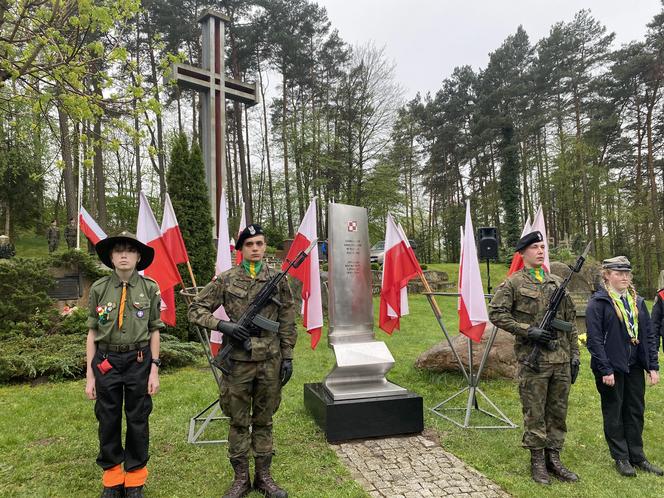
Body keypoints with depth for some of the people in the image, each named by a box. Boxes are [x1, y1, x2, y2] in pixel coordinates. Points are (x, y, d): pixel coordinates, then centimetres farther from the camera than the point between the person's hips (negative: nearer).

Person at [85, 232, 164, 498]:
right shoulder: (99, 288, -2)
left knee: (138, 421, 9)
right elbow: (92, 332, 3)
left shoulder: (149, 288, -4)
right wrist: (90, 375, 2)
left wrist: (154, 370, -3)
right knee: (108, 421, 11)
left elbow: (154, 331, 0)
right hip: (106, 361, 1)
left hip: (139, 361, -1)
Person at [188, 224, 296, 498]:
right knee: (239, 422, 11)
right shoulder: (225, 280, -3)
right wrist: (222, 325, -15)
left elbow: (287, 323, 5)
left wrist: (288, 357, 2)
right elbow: (195, 309, -1)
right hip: (238, 362, -1)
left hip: (270, 362, 1)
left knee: (264, 421, 14)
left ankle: (263, 476, 28)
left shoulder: (278, 280, 2)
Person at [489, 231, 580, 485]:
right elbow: (496, 313, -9)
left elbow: (570, 320, 14)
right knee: (535, 414, 4)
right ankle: (537, 461, 19)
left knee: (558, 412, 13)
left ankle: (554, 459, 28)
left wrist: (574, 354, 9)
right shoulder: (513, 283, -4)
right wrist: (528, 330, -16)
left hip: (561, 359, 5)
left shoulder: (558, 282, 11)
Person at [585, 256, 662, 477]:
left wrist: (653, 366, 4)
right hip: (611, 367, -6)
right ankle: (621, 458, 20)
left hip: (635, 367, 6)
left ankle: (637, 456, 26)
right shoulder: (598, 302, -10)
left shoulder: (638, 301, 9)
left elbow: (649, 335, 11)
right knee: (614, 413, 7)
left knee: (636, 411, 13)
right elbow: (594, 339, -14)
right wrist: (605, 370, -16)